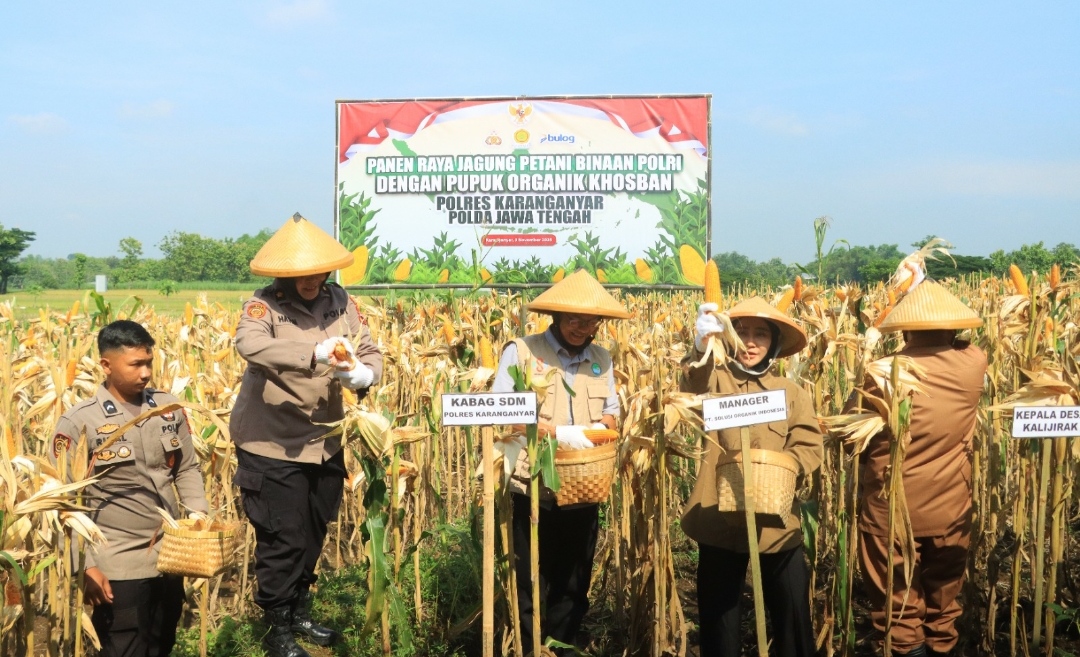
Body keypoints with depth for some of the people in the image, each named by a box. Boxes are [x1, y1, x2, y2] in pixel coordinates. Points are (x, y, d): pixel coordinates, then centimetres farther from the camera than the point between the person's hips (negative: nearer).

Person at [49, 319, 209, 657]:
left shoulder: (169, 407, 3)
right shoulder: (79, 422, -10)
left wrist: (200, 514, 0)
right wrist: (86, 565, -12)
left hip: (171, 555, 5)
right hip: (118, 565, -5)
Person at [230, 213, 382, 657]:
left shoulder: (340, 301, -1)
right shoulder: (266, 304, -15)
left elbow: (371, 353, -3)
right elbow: (249, 343, -35)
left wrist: (361, 375, -27)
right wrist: (315, 353, -47)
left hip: (324, 443, 5)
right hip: (272, 445, -5)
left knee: (313, 536, 19)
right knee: (283, 540, 2)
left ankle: (299, 612, 39)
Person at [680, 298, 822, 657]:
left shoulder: (791, 392, 8)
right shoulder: (716, 380, 1)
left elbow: (809, 447, -1)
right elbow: (694, 385, -23)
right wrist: (701, 347, -44)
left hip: (776, 520, 1)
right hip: (720, 518, -1)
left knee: (793, 612, 7)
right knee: (718, 614, 9)